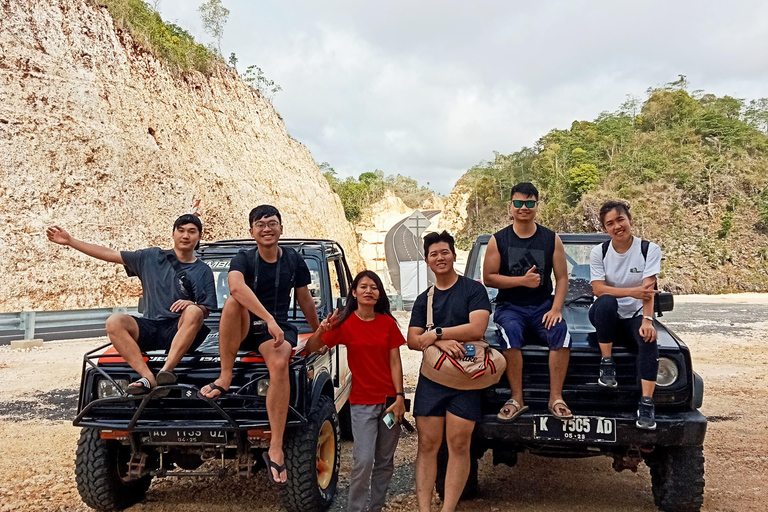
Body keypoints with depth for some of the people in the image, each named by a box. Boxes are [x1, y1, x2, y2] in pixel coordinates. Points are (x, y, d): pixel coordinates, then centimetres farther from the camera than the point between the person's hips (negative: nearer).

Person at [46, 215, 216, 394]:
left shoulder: (203, 271, 9)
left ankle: (167, 370, -42)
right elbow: (110, 254, 17)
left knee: (193, 312, -34)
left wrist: (191, 304, -23)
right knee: (114, 322, -26)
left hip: (178, 332, -3)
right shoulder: (152, 257, 17)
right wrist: (70, 241, 13)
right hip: (149, 329, 3)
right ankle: (148, 377, -38)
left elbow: (205, 311, 1)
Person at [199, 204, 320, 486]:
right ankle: (225, 378, -26)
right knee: (233, 301, -33)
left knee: (279, 364, -34)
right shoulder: (243, 259, -6)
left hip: (277, 328, 0)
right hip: (244, 329, 0)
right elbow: (237, 286, -31)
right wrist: (269, 319, -43)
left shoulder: (294, 260, 3)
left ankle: (276, 451, -31)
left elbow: (305, 300, 16)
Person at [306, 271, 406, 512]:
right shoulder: (345, 323, -4)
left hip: (389, 400, 3)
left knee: (385, 461, 9)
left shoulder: (388, 322, 2)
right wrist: (320, 332, -25)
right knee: (363, 461, -11)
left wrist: (400, 397, -6)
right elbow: (311, 349, -4)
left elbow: (395, 362, 2)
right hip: (362, 402, -3)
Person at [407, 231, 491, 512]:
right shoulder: (423, 299, 13)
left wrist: (435, 333, -10)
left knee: (458, 445, -4)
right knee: (427, 445, 0)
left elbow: (476, 329, -15)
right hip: (431, 378, 4)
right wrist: (441, 342, -16)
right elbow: (412, 341, 4)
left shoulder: (473, 289, 0)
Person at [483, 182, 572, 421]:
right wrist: (522, 280, -14)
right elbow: (488, 278, -2)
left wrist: (556, 309, -12)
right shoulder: (498, 240, 2)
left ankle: (556, 397, -23)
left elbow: (562, 278, 3)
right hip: (509, 306, -1)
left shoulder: (552, 239, 5)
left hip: (542, 305, 1)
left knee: (560, 331, -30)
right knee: (511, 331, -34)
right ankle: (516, 399, -28)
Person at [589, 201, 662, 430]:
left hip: (635, 317, 0)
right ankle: (607, 364, -23)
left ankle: (646, 404, -34)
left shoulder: (649, 250, -5)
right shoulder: (599, 252, -1)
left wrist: (647, 320, -31)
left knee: (648, 339, -33)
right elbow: (598, 289, -12)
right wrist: (632, 292, -27)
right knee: (607, 302, -35)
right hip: (605, 317, 0)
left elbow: (648, 289, -16)